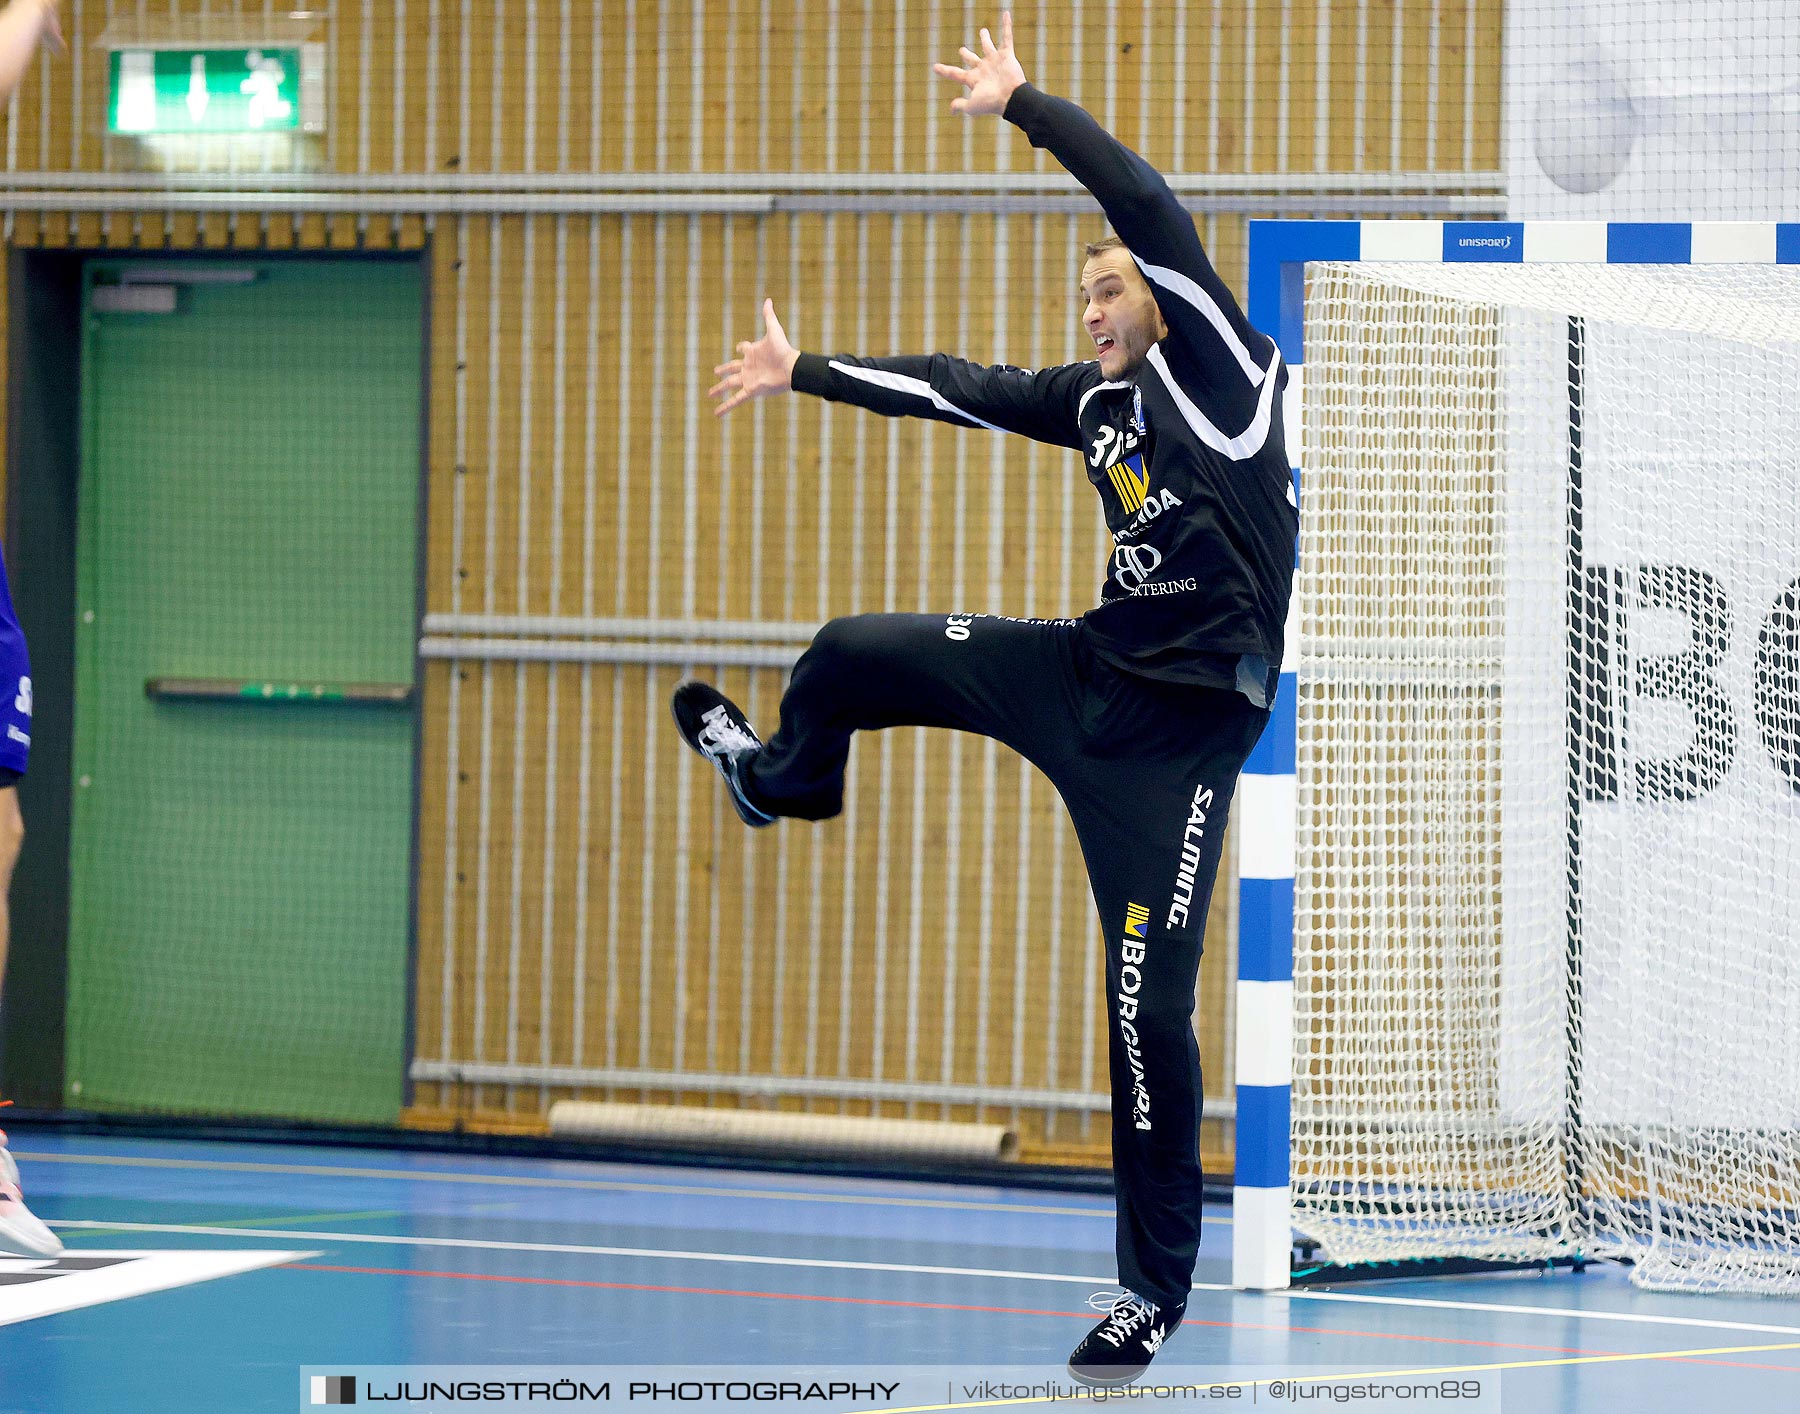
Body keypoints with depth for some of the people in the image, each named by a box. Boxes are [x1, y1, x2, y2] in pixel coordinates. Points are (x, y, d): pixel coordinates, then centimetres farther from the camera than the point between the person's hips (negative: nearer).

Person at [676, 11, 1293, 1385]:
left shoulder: (1219, 366, -9)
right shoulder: (1100, 398, 11)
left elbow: (1151, 208, -21)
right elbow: (954, 388, 22)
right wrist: (803, 372, 28)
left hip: (1182, 723, -8)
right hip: (1084, 667, 8)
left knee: (1147, 1006, -9)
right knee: (854, 649, 18)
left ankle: (1157, 1285, 4)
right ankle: (784, 775, 56)